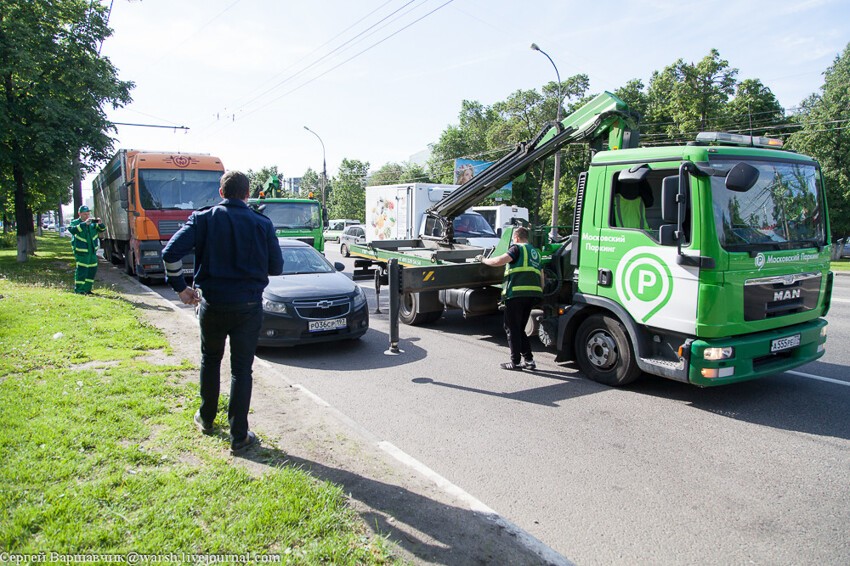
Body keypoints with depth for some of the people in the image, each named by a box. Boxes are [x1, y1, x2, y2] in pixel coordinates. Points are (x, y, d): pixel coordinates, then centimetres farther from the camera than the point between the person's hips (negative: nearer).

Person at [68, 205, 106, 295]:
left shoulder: (92, 223, 11)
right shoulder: (75, 222, -4)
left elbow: (102, 229, 7)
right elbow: (73, 230, -24)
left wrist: (100, 224, -15)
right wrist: (84, 223, -33)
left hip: (92, 251, 6)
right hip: (81, 251, -6)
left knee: (92, 270, 9)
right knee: (81, 270, -10)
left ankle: (87, 289, 19)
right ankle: (78, 290, -3)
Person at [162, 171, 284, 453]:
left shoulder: (203, 219, -3)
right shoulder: (262, 224, -4)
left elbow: (171, 252, -12)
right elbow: (276, 268, 1)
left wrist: (180, 286, 0)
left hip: (212, 304, 1)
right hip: (248, 306, -1)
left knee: (210, 360, 23)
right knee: (242, 369, 6)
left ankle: (206, 418, 38)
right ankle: (239, 435, 9)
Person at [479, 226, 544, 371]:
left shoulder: (517, 248, 0)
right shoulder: (535, 252, 26)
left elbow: (499, 261, -13)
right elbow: (541, 276, 25)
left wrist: (484, 260, 2)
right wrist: (540, 291, 29)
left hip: (517, 292, -8)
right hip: (534, 293, 8)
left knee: (512, 328, 1)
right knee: (519, 328, 18)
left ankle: (515, 362, 2)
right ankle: (529, 360, 15)